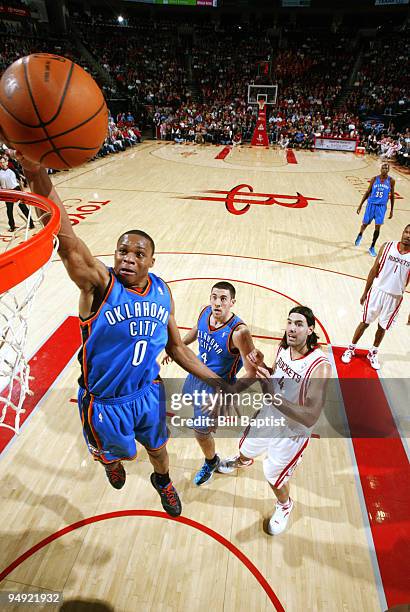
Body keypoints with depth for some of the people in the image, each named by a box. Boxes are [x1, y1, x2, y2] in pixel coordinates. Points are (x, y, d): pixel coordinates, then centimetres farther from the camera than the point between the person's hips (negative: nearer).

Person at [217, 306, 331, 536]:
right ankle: (243, 461, 70)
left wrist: (273, 396, -46)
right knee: (246, 447, 32)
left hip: (292, 433, -6)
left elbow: (310, 417, -36)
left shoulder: (320, 366, -34)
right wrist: (261, 365, -15)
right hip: (268, 416, 6)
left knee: (274, 478, 15)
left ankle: (285, 506, 51)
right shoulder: (284, 347, -13)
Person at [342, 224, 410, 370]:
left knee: (382, 327, 15)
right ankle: (351, 349, 27)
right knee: (365, 322, 9)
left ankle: (373, 353, 36)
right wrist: (365, 292, 3)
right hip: (378, 291, -1)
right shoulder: (387, 246, -6)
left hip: (395, 297, 1)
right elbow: (375, 270, 1)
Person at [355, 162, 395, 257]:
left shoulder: (391, 181, -1)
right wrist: (360, 205, 2)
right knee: (365, 223, 8)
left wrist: (391, 210, 5)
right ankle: (360, 235, 44)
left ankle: (372, 247, 9)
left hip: (381, 207, 0)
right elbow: (368, 192, 5)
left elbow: (392, 196, 6)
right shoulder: (374, 179, -2)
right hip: (371, 204, 0)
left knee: (377, 227, -4)